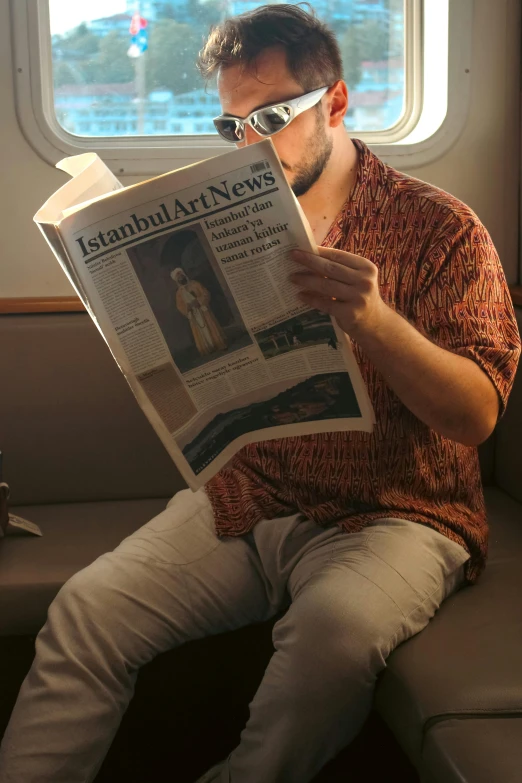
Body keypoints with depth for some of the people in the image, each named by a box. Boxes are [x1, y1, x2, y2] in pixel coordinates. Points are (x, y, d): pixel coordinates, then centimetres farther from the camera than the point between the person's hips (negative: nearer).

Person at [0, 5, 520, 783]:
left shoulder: (438, 227, -3)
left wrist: (373, 319, -29)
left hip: (392, 515, -3)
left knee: (334, 626, -35)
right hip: (241, 501, 4)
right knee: (87, 606, -18)